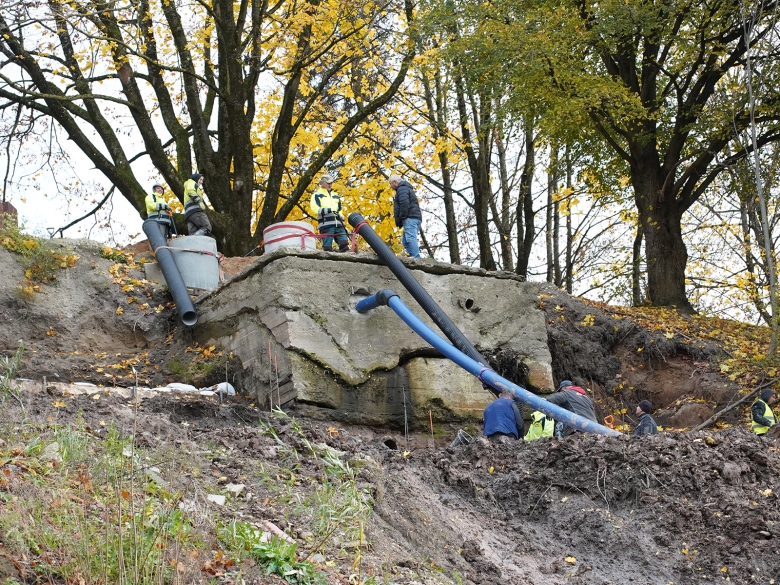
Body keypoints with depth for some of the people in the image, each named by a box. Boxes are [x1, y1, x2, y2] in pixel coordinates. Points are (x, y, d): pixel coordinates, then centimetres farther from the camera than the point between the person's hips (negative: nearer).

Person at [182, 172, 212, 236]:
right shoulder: (192, 183, 11)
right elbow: (190, 191, -12)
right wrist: (199, 202, -20)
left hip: (188, 213, 9)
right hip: (195, 210, -9)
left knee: (193, 233, -3)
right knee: (207, 227, -20)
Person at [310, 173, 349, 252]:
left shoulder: (335, 195, 25)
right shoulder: (317, 195, 7)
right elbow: (315, 210, -8)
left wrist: (344, 226, 22)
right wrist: (330, 210, -19)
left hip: (338, 225, 5)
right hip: (326, 225, -5)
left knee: (344, 244, -7)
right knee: (328, 248, -7)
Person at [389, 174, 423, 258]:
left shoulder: (402, 189, -2)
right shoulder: (407, 188, 32)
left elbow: (404, 203, -18)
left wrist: (402, 217, -15)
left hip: (410, 218, -11)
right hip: (416, 218, 11)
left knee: (410, 238, -20)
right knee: (405, 240, 7)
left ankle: (416, 258, -31)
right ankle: (415, 258, -3)